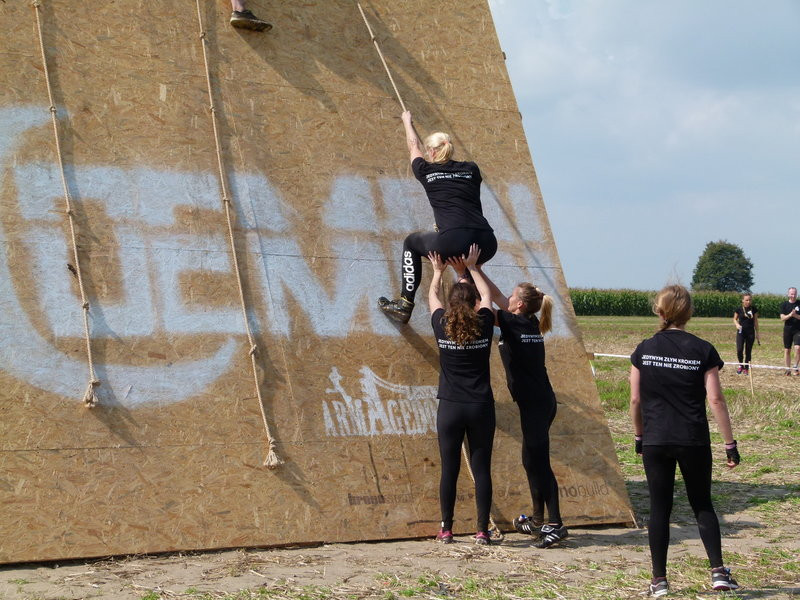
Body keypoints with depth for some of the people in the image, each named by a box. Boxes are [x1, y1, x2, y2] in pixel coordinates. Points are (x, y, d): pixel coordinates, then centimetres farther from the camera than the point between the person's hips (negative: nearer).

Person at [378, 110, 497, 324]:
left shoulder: (427, 171, 11)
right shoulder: (471, 170, 18)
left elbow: (414, 147, 33)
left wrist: (407, 122, 52)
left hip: (453, 243, -4)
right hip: (487, 245, 4)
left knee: (411, 243, 26)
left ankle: (405, 305, 21)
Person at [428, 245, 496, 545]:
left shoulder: (442, 326, -4)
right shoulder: (484, 325, -4)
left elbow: (432, 297, 17)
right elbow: (486, 295, 17)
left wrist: (438, 271, 33)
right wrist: (471, 267, 30)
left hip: (450, 408, 0)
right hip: (481, 408, 0)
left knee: (449, 470, 5)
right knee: (481, 470, 3)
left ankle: (446, 530, 10)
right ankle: (482, 531, 6)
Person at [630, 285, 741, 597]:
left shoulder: (644, 350, 0)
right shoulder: (703, 351, -4)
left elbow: (635, 399, 4)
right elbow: (715, 400, -6)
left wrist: (639, 436, 17)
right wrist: (730, 443, -1)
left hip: (655, 442, 1)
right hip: (694, 441, -1)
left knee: (659, 508, 7)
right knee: (702, 504, 13)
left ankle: (659, 579, 8)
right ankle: (718, 570, 2)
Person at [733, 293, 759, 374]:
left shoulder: (754, 309, 3)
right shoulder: (739, 309, -2)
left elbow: (755, 322, 10)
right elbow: (735, 319, 9)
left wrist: (757, 334, 11)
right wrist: (737, 324, -14)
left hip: (751, 332, 2)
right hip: (741, 332, -2)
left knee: (748, 351, 4)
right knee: (739, 349, -14)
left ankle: (746, 368, 15)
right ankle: (740, 365, 10)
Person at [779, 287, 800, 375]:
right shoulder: (784, 305, 3)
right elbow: (782, 318, -4)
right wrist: (790, 315, -20)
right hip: (787, 329, 2)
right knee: (787, 350, 6)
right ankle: (788, 369, 16)